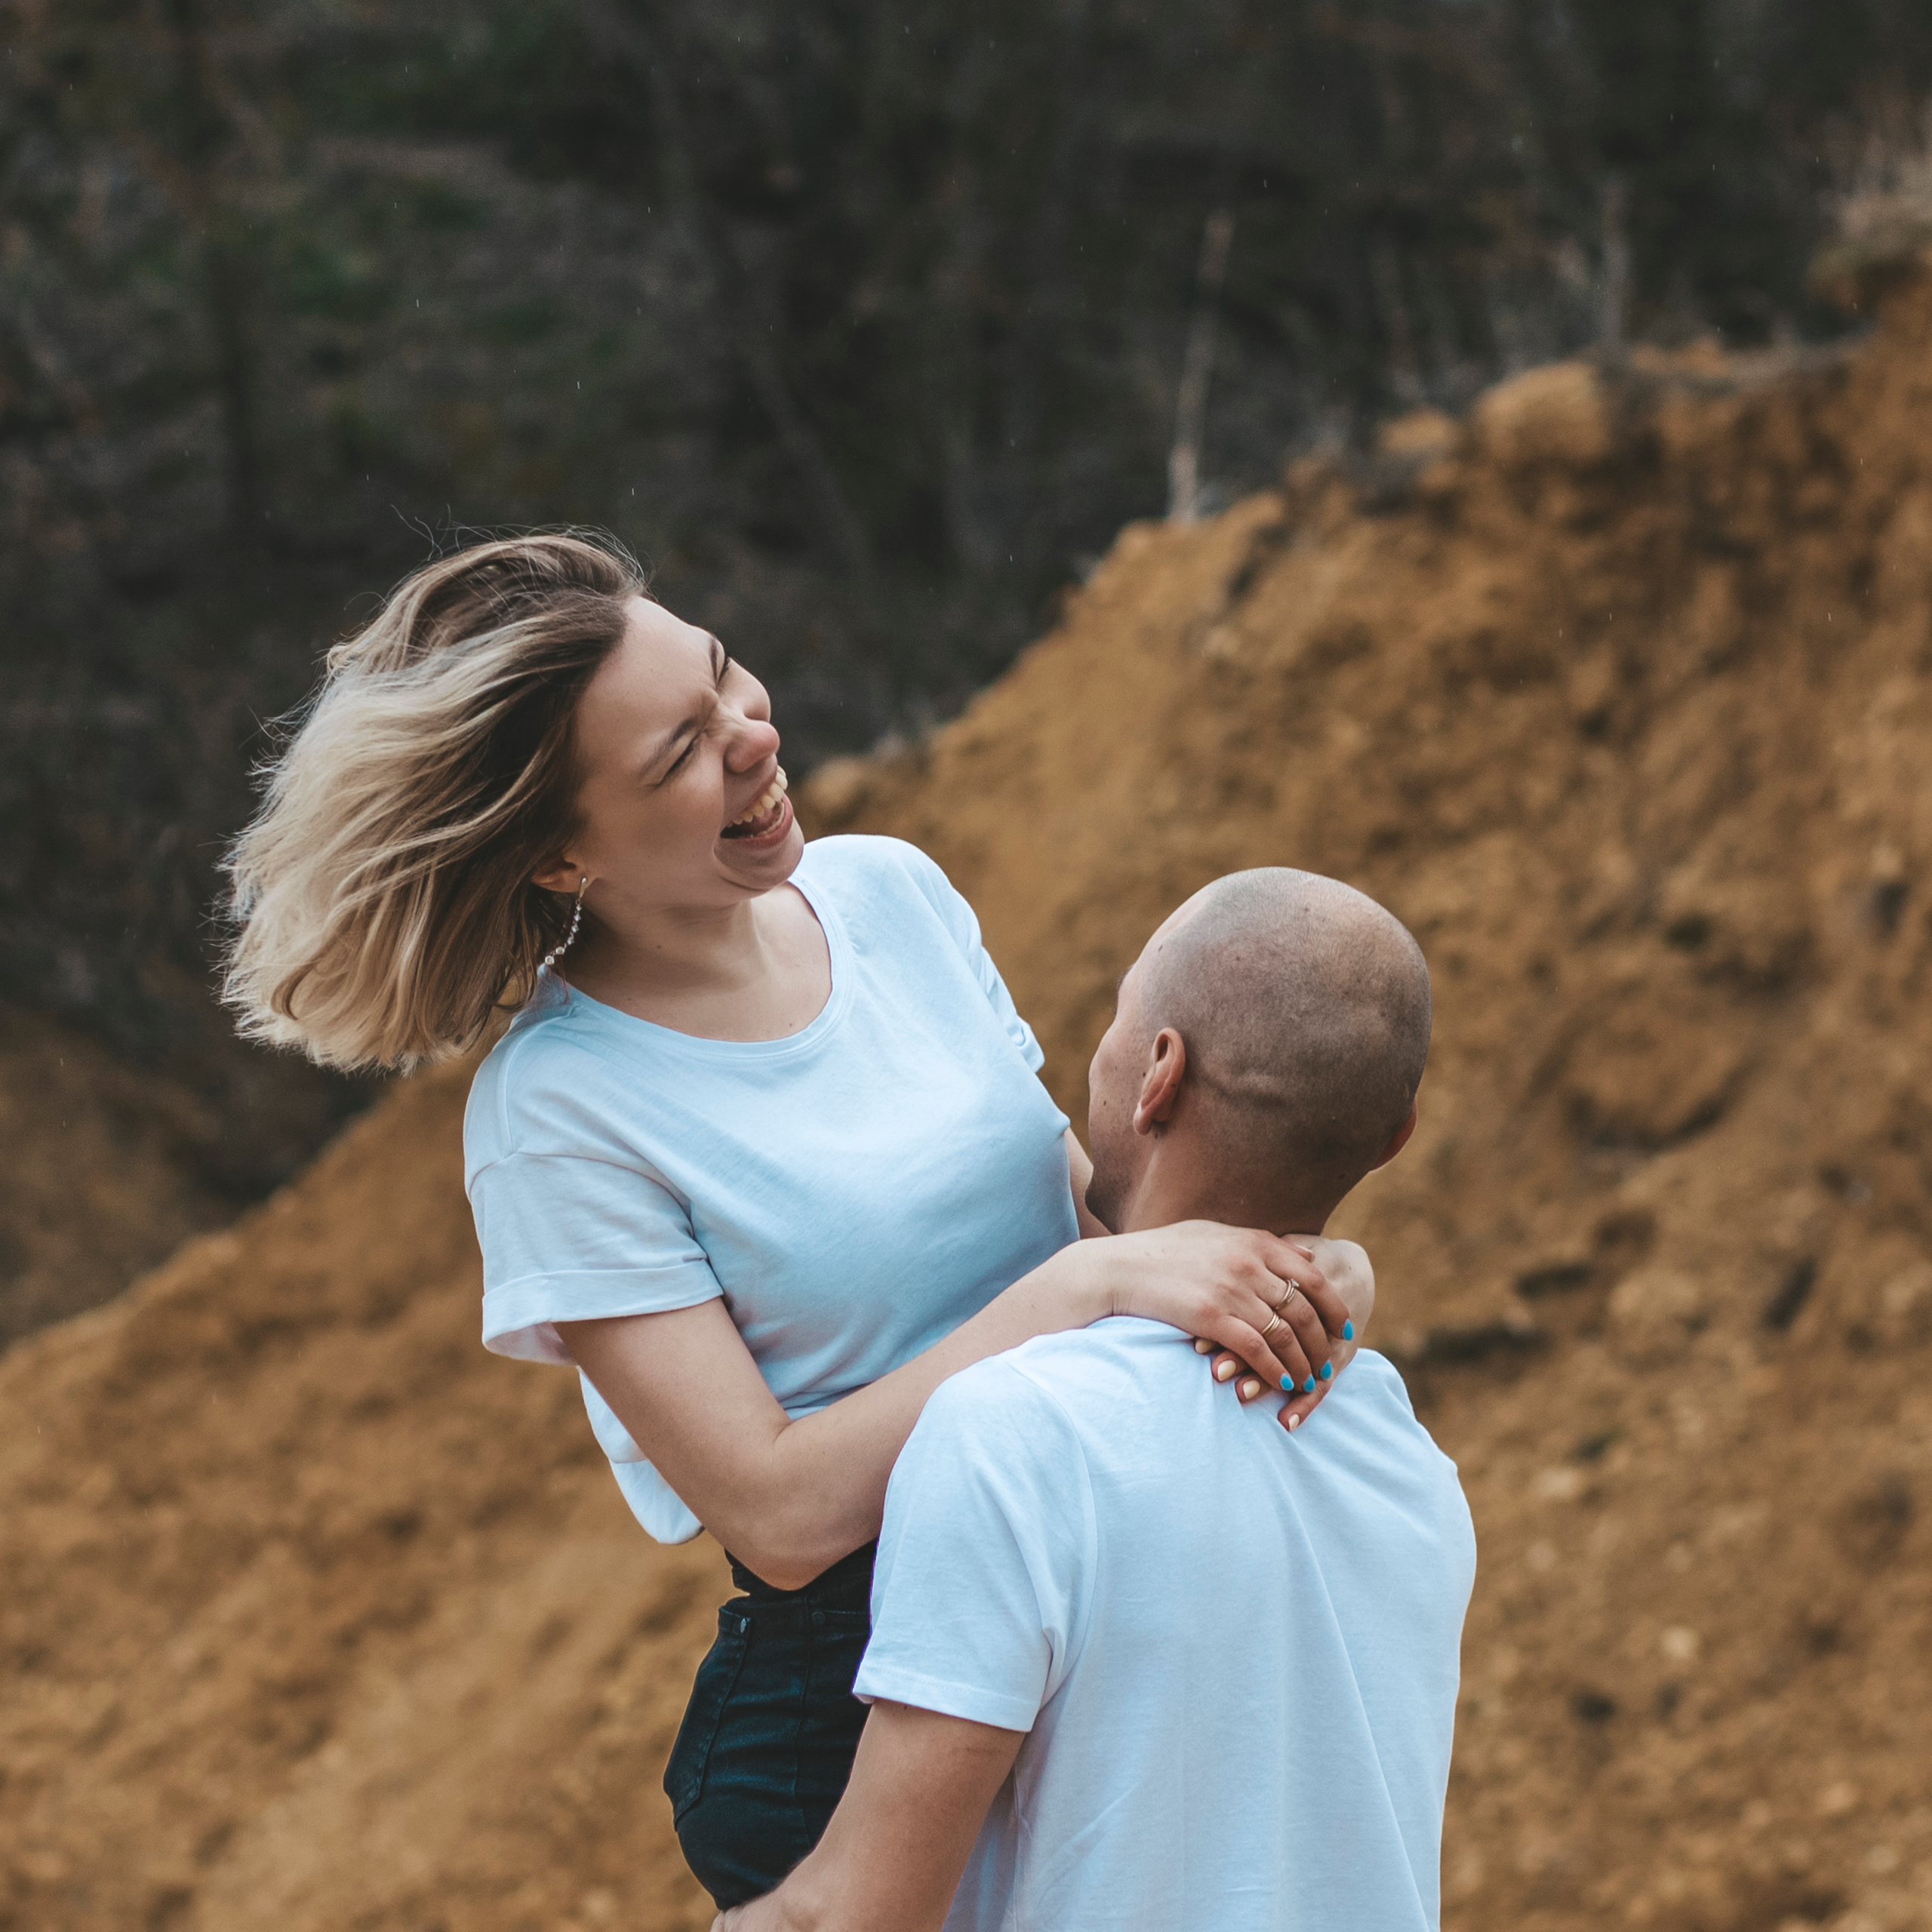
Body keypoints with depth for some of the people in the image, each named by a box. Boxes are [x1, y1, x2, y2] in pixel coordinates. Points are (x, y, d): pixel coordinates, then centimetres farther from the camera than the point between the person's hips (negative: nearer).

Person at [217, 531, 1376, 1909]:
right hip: (848, 1724, -6)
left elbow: (1073, 1181, 7)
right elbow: (781, 1512, -22)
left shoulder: (887, 889, -1)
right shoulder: (559, 1110, -18)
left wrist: (1283, 1253, -15)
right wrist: (1094, 1284, -26)